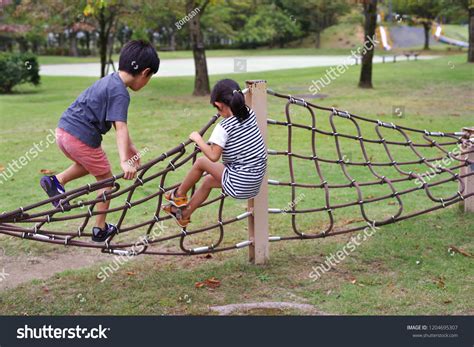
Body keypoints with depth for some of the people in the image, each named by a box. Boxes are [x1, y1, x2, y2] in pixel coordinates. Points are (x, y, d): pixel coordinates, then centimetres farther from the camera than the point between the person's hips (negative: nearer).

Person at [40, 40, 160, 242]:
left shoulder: (109, 81, 16)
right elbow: (120, 127, -25)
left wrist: (130, 147, 25)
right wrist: (124, 161, -33)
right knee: (106, 179, 11)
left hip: (63, 130, 9)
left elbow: (117, 123, 23)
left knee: (90, 165, 33)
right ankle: (100, 229, 19)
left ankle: (57, 180, 14)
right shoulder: (120, 92, -14)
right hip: (81, 138, -9)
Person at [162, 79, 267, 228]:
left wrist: (197, 139, -10)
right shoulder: (250, 114, 2)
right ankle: (184, 214, 40)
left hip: (238, 185, -8)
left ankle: (179, 195, 31)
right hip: (255, 184, 8)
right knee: (208, 181, 27)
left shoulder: (223, 127, -18)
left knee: (201, 162, 12)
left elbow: (213, 156, -23)